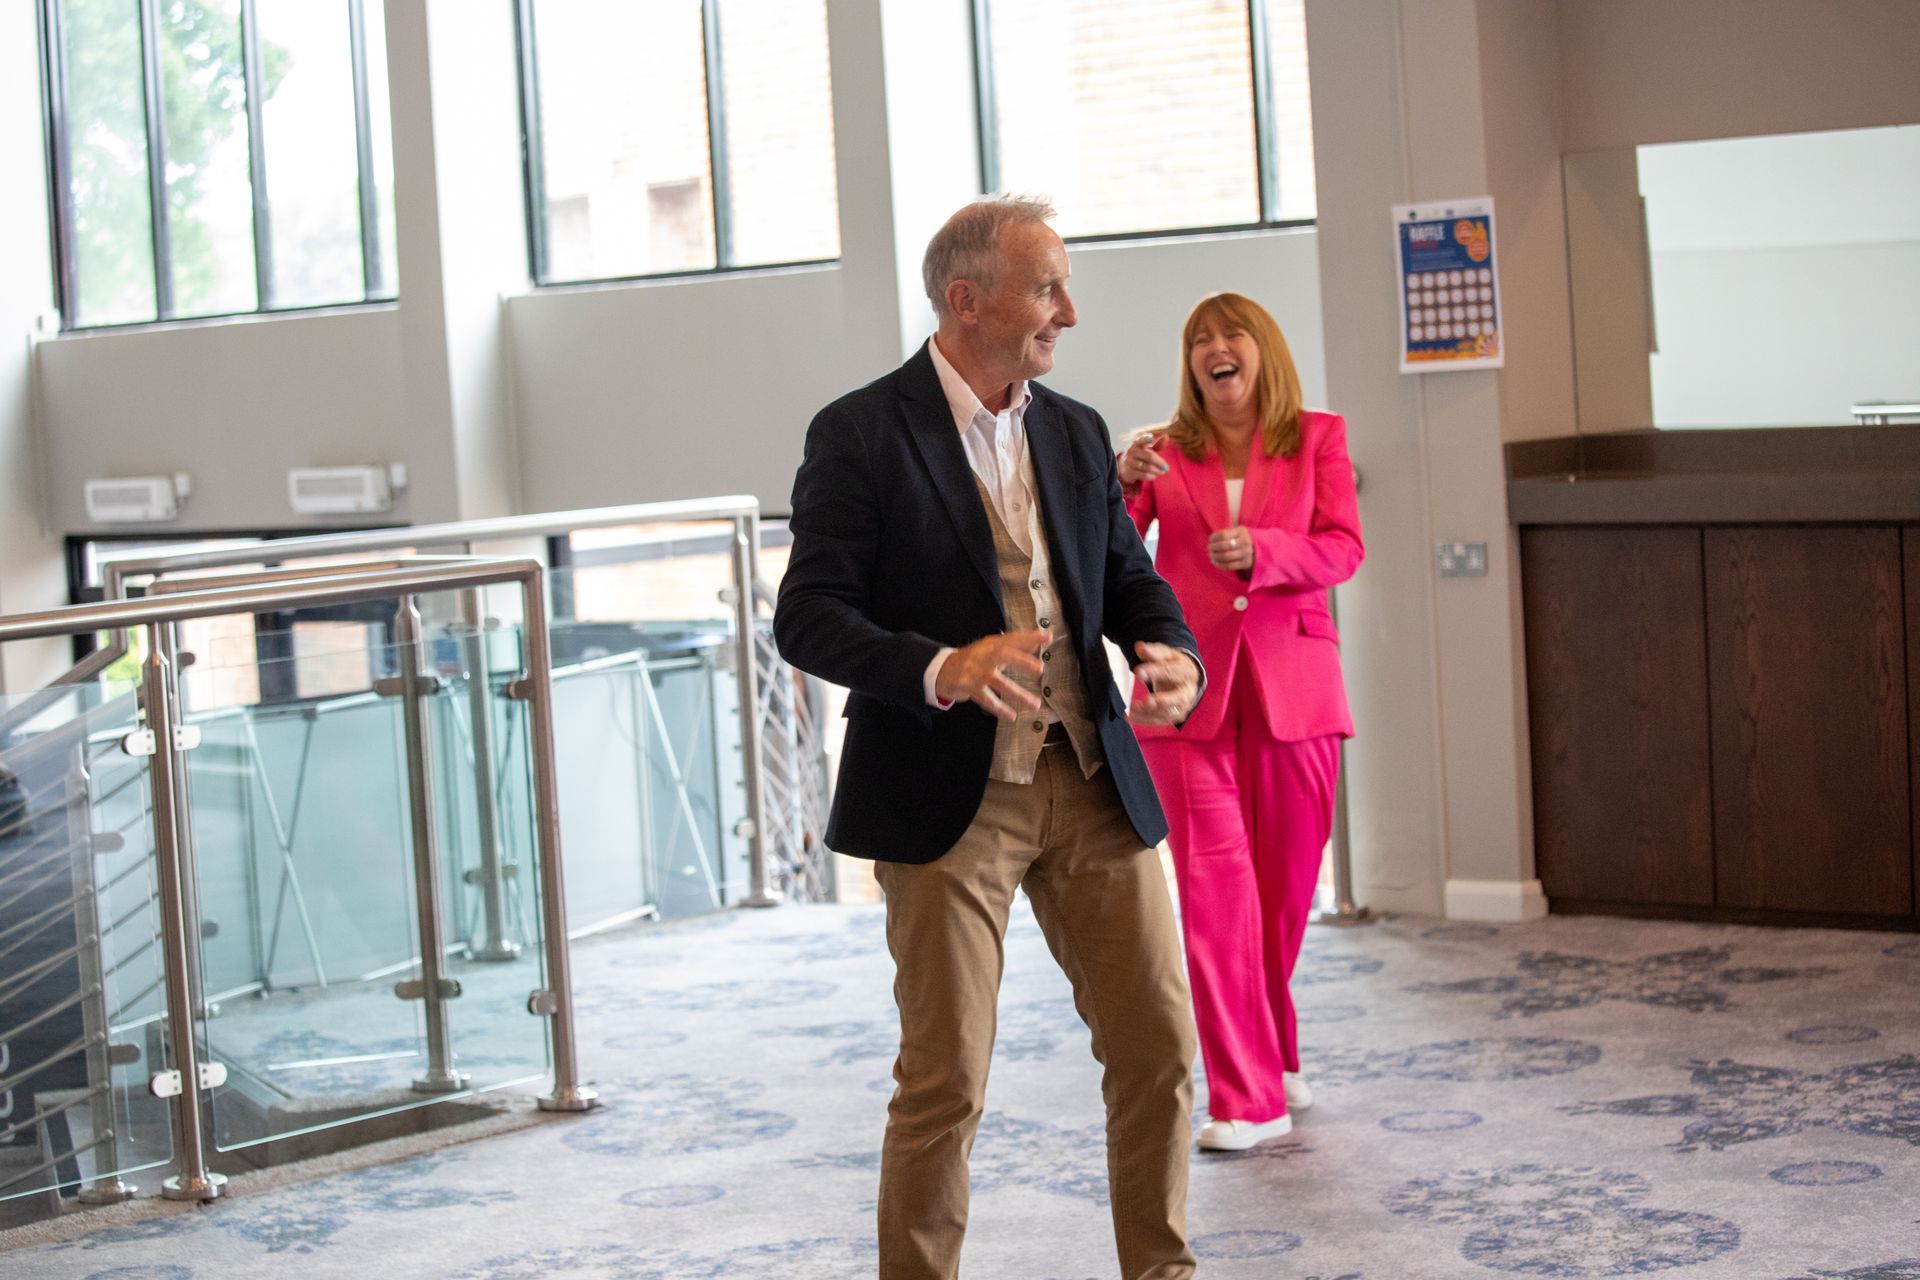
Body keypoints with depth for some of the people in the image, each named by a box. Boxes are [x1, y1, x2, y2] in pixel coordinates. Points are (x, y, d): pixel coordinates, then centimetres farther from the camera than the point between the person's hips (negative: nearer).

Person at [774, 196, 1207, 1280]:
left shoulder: (1077, 433, 13)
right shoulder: (862, 435, -6)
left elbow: (1132, 580, 15)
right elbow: (807, 619, -10)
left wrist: (1175, 658, -8)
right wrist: (943, 669, -26)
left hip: (1095, 783, 6)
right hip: (951, 795, -5)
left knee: (1159, 1047, 7)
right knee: (945, 1079, -1)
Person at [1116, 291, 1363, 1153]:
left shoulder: (1317, 439, 8)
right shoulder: (1164, 454, 9)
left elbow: (1344, 549, -2)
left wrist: (1259, 551, -20)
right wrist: (1121, 488, -20)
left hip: (1291, 685, 1)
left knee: (1285, 885, 8)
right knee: (1215, 884, -9)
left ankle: (1271, 1058, 31)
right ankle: (1248, 1097, -8)